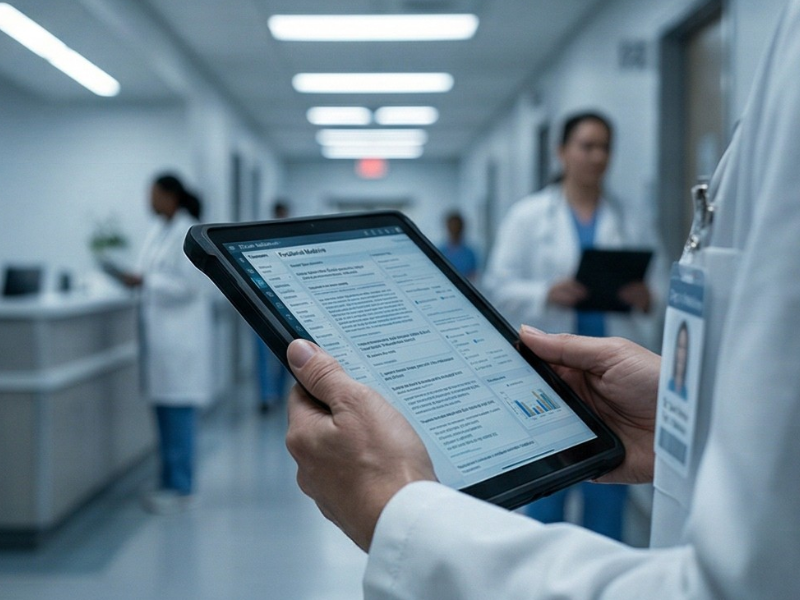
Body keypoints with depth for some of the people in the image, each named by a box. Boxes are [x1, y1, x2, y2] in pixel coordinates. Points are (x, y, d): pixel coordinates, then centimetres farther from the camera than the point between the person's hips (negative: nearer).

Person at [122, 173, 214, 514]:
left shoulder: (188, 233, -11)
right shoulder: (158, 232, 14)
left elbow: (190, 284, -17)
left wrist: (145, 281, -18)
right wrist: (135, 279, 0)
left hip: (181, 334, -9)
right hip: (159, 331, 9)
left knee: (178, 409, -3)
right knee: (163, 409, 12)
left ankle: (181, 488, 5)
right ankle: (170, 482, 23)